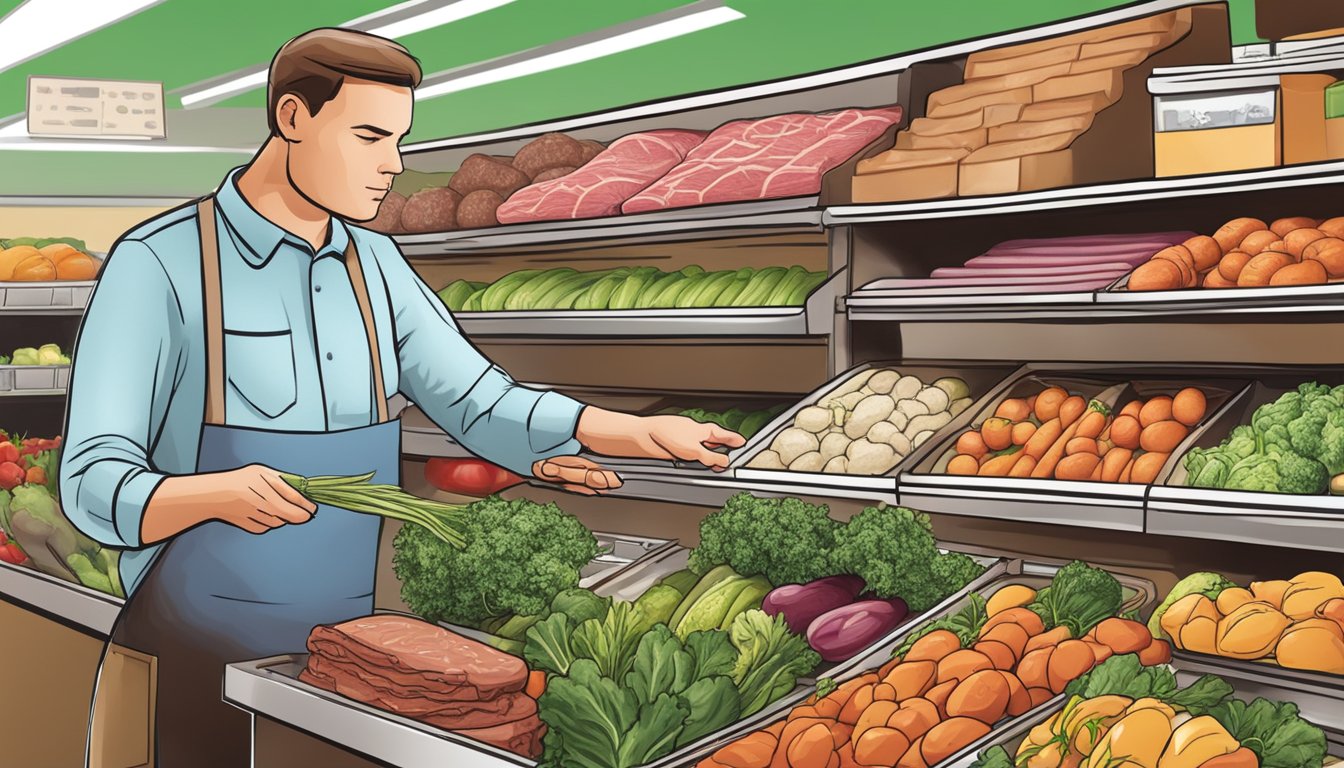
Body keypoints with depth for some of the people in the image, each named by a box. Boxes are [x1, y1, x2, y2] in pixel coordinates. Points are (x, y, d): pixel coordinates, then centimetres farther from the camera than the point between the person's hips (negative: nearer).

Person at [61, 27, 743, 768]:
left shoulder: (375, 265, 7)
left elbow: (485, 408, 4)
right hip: (189, 673, -5)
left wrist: (646, 432, -11)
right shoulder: (157, 264, -13)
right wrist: (222, 494, -37)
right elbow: (98, 486, -16)